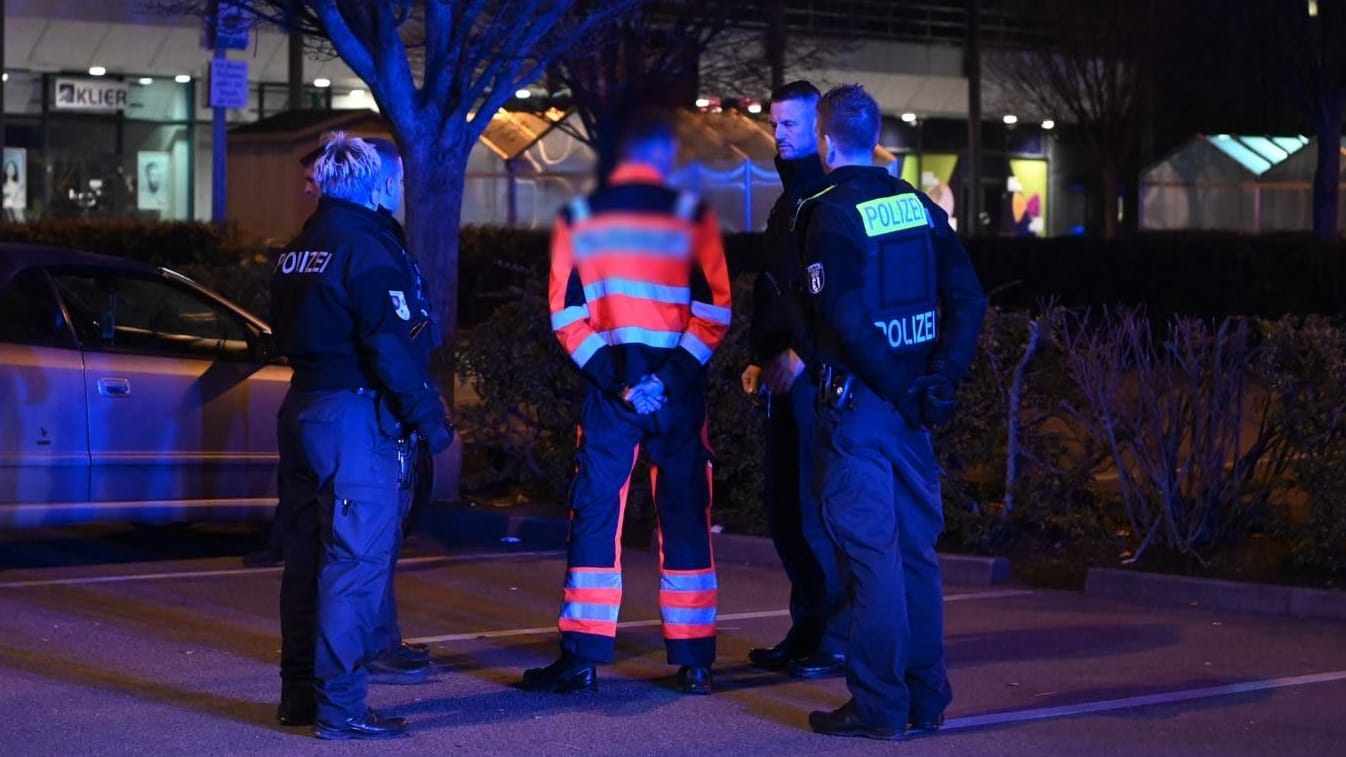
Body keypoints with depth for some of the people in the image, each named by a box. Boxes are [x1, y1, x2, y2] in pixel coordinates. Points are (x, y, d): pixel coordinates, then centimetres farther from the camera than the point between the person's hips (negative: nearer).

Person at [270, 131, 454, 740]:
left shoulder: (298, 251, 13)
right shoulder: (368, 250, -14)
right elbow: (393, 349, -18)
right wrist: (429, 418, -12)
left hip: (302, 409, 9)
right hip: (355, 416, -9)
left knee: (307, 557, 14)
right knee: (356, 563, -7)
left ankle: (300, 694, 20)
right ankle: (338, 706, -9)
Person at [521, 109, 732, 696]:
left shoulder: (579, 218, 5)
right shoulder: (689, 213, 0)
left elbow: (565, 310, -1)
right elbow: (715, 306, -6)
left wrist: (611, 376, -5)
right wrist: (674, 374, -9)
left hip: (609, 382, 1)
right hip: (678, 387, -1)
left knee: (596, 512, 4)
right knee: (685, 516, 6)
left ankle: (583, 657, 2)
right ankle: (694, 661, 9)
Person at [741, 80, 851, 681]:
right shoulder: (787, 201, 21)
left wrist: (801, 355, -16)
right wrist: (760, 358, 15)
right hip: (784, 377, 9)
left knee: (819, 510, -8)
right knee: (784, 508, 11)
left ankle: (837, 641, -2)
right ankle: (806, 631, 19)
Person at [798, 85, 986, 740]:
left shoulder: (828, 214, -11)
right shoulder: (920, 207, 8)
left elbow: (844, 318, -19)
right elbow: (968, 300, 3)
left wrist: (897, 387, -12)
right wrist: (940, 378, -1)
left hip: (857, 402, -6)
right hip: (909, 403, 6)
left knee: (870, 549, -3)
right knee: (915, 546, 12)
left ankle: (879, 705, 0)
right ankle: (925, 698, 18)